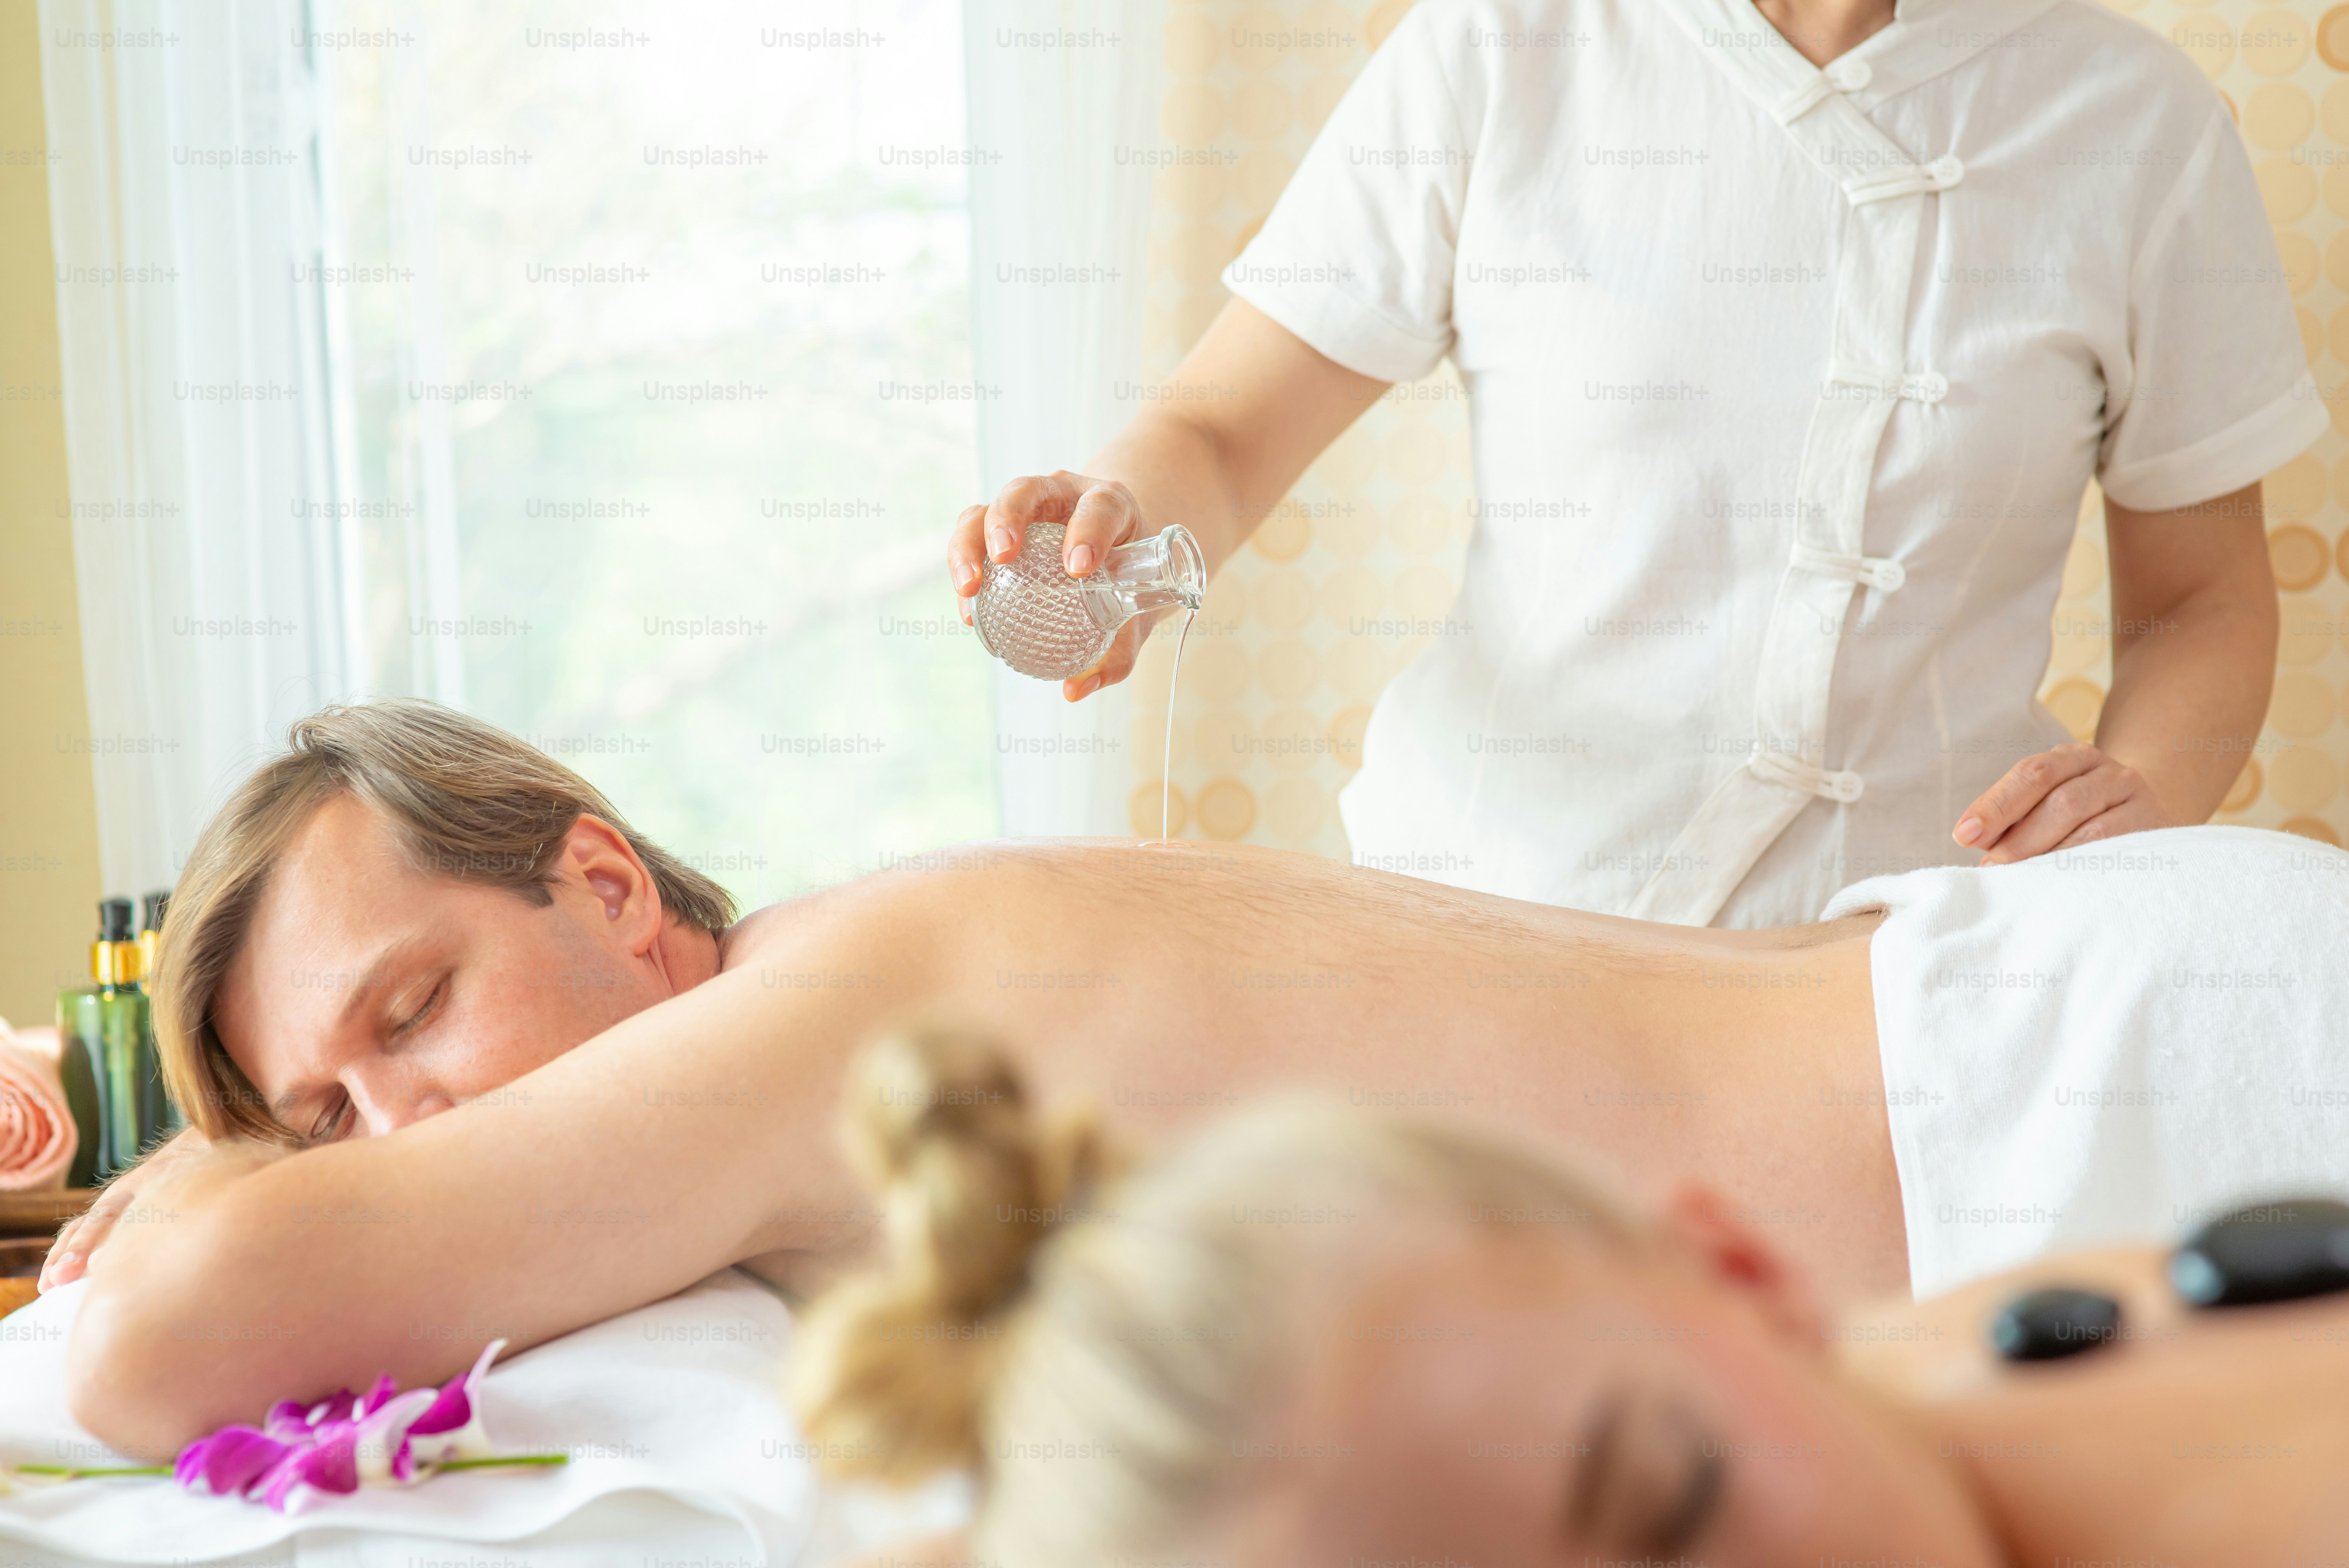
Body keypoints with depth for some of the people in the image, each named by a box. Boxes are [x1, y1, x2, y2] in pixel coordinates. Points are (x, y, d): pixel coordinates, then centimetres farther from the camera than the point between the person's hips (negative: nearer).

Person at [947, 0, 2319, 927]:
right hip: (1499, 883, 0)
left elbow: (2205, 594, 13)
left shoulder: (2135, 117, 6)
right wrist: (1127, 521, -18)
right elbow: (1223, 434, 6)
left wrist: (2143, 790, -9)